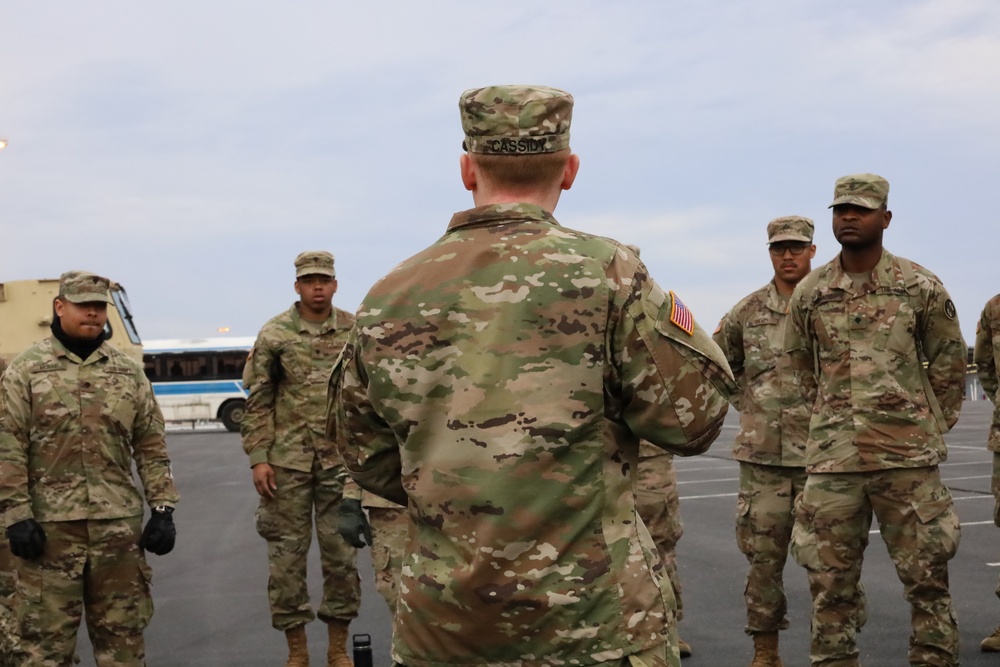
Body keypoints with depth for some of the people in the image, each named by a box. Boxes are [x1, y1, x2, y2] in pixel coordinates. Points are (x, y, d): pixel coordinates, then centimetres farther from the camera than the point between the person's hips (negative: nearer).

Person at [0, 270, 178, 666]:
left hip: (118, 523, 3)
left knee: (122, 631, 9)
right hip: (49, 524, -3)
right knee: (45, 633, 3)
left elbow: (151, 448, 11)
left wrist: (162, 510, 3)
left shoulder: (128, 373, 10)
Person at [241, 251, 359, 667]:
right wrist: (258, 458, -6)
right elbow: (258, 401, 0)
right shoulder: (274, 334, 0)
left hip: (341, 459, 1)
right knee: (286, 554, 4)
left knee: (341, 554, 5)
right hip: (288, 461, -1)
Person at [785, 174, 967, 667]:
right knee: (830, 583, 6)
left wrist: (933, 426, 10)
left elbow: (948, 363, 9)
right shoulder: (808, 293, 5)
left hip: (908, 458, -2)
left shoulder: (920, 287, 0)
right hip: (831, 458, 2)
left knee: (927, 578, 4)